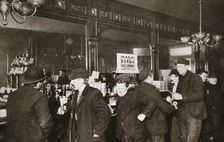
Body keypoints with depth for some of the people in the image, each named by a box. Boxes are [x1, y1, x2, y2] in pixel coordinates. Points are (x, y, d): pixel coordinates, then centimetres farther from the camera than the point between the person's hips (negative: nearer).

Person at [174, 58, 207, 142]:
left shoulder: (195, 78, -7)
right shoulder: (181, 79, 16)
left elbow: (200, 95, -18)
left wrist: (182, 97, -24)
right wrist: (173, 98, 5)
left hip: (193, 114, -7)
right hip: (182, 115, 7)